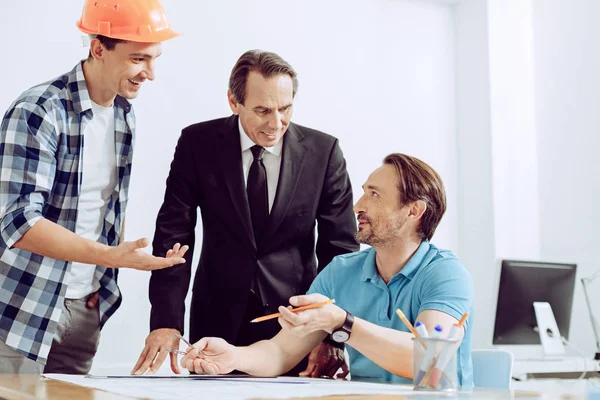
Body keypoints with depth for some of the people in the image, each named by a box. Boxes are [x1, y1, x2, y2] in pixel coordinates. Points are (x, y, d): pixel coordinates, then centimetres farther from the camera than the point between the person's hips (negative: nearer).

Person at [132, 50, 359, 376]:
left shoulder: (323, 151, -7)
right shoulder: (198, 143, -6)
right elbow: (174, 235, -6)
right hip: (218, 322, 1)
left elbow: (340, 249, -4)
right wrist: (167, 322, -17)